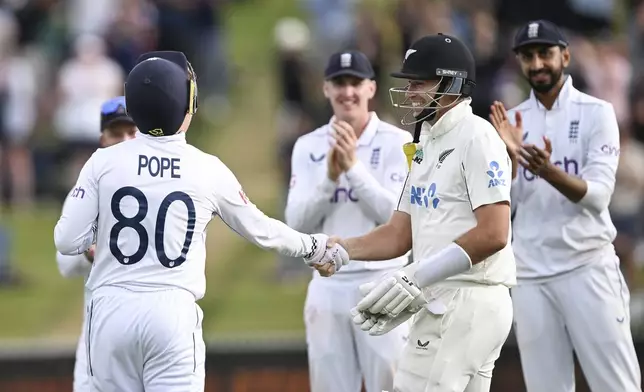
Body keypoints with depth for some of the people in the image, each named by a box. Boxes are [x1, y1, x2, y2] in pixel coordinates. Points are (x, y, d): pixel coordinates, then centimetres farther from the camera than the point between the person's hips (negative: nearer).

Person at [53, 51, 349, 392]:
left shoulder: (103, 162, -2)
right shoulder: (208, 170, 0)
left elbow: (67, 241, -4)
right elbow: (260, 230, 13)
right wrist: (313, 248, 31)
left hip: (112, 312, 1)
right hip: (172, 313, -1)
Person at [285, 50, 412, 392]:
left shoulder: (398, 143, -2)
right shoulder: (308, 147, 8)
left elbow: (397, 215, -12)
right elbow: (297, 223, 0)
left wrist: (354, 166, -19)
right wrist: (330, 176, -14)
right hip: (327, 287, 4)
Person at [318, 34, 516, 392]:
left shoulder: (476, 139, -11)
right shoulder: (426, 145, 18)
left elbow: (493, 234, -20)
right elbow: (401, 234, 19)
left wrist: (416, 277, -21)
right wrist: (344, 249, 2)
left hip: (470, 304, -10)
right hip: (439, 304, 10)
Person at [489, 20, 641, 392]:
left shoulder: (597, 113, -2)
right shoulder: (512, 121, 9)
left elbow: (597, 197, -12)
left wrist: (548, 171, -30)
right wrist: (509, 155, -15)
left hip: (587, 267, -4)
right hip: (530, 274, 4)